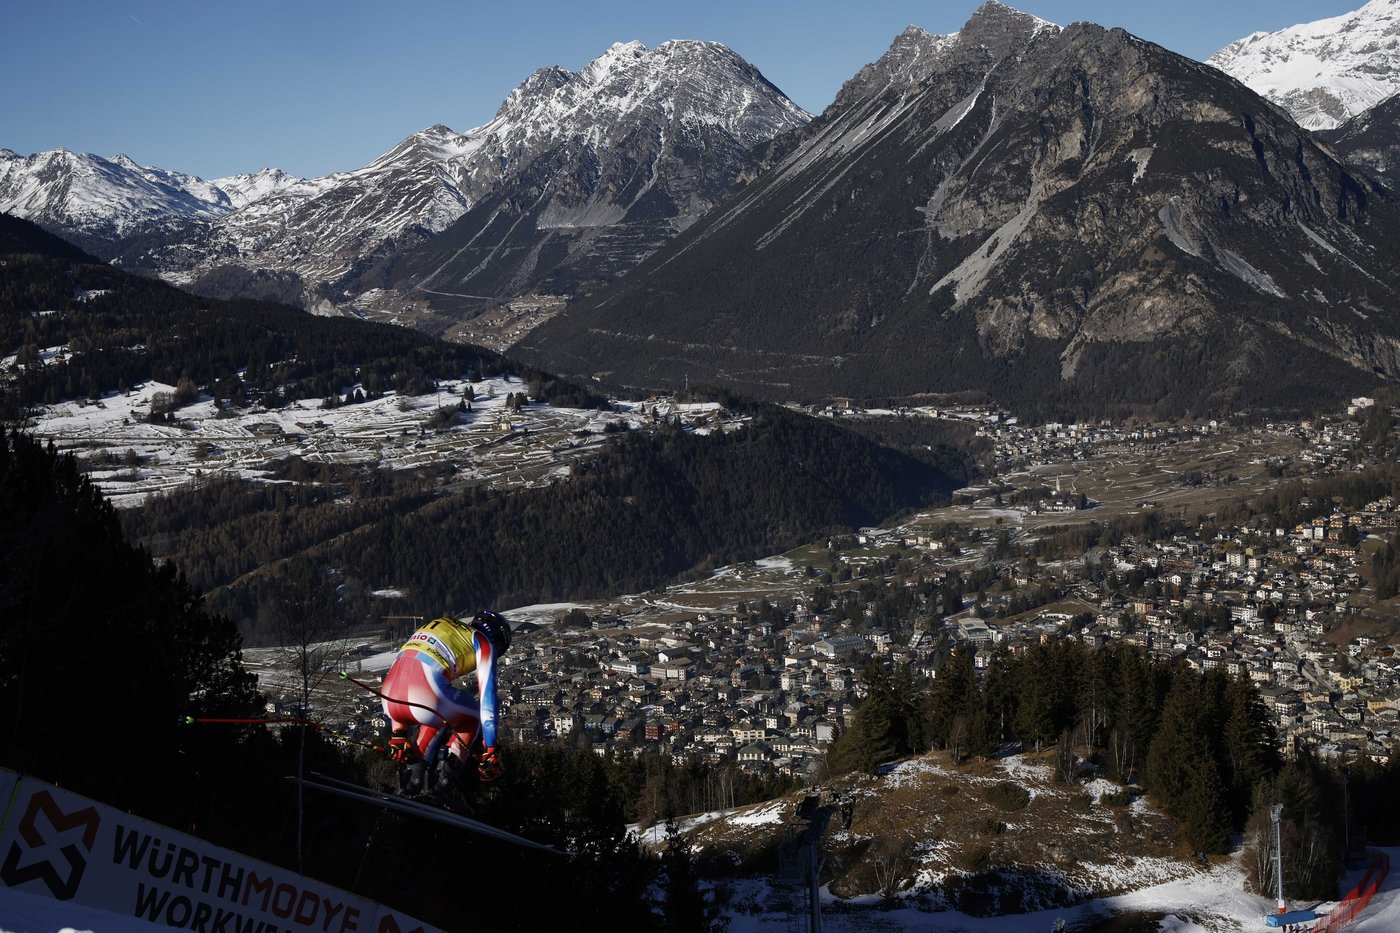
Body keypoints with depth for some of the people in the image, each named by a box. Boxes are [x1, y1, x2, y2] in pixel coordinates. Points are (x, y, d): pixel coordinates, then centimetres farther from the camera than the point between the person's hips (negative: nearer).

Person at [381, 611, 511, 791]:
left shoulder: (436, 628, 37)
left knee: (436, 715, 36)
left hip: (388, 700, 6)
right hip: (425, 696, -6)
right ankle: (448, 777, 12)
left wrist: (398, 735, 41)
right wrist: (490, 751, 12)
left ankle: (415, 770, 17)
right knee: (474, 716, 24)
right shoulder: (484, 643, 18)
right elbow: (488, 698, 10)